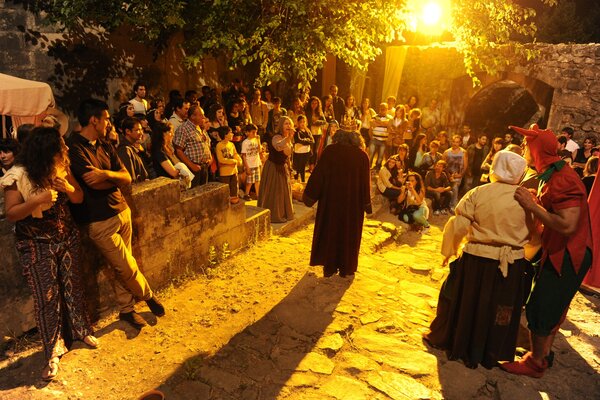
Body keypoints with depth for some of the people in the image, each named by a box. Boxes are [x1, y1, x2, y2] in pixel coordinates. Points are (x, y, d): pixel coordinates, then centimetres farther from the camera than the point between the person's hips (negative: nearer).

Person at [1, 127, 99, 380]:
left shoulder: (61, 168, -2)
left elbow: (79, 198, 4)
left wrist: (68, 188, -17)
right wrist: (37, 200, -31)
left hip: (67, 237, 5)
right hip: (37, 245, -4)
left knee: (73, 285, 14)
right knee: (47, 295, 1)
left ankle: (81, 330, 35)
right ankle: (53, 350, 16)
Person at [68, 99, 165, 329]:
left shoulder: (105, 146, 11)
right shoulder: (75, 148, -13)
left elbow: (127, 178, 3)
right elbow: (94, 183, -21)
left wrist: (106, 174, -17)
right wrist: (115, 178, -2)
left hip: (121, 211, 7)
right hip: (100, 221, -7)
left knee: (122, 267, 14)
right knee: (127, 267, 2)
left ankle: (126, 309, 28)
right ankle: (148, 296, 27)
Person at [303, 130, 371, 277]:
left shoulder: (330, 151, -5)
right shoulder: (362, 156, -2)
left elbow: (318, 175, -6)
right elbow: (366, 182, -1)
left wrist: (310, 196, 0)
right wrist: (366, 204, 6)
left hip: (331, 200, 0)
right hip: (353, 203, 1)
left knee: (329, 231, 13)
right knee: (349, 234, 13)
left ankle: (329, 268, 19)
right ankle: (346, 268, 20)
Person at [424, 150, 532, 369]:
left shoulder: (478, 193, -10)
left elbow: (458, 225, -9)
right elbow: (532, 232, 1)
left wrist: (448, 251, 4)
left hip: (476, 260, -1)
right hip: (511, 264, 1)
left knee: (463, 301, 17)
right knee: (498, 307, 17)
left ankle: (442, 338, 34)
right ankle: (489, 354, 33)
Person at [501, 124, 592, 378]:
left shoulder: (563, 179, -25)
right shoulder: (551, 175, 9)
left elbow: (567, 225, -32)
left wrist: (531, 205, -27)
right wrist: (531, 202, 2)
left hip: (567, 256, -10)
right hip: (558, 252, 10)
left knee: (540, 309, -1)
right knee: (551, 308, 20)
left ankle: (535, 363, 15)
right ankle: (543, 353, 35)